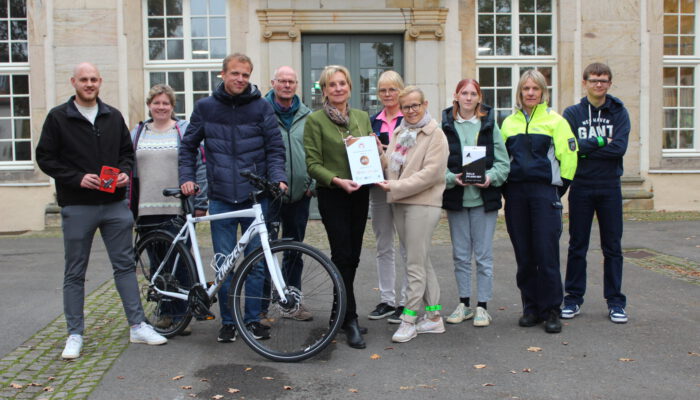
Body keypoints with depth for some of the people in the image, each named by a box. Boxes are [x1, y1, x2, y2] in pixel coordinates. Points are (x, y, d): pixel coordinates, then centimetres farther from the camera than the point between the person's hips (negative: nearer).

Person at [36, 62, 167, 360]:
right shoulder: (58, 117, 0)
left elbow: (127, 151, 17)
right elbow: (45, 158, -2)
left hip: (114, 204, 3)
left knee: (125, 265, 6)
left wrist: (125, 172, -3)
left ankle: (138, 326, 13)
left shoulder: (114, 117, 11)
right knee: (75, 273, 5)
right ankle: (75, 334, 16)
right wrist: (78, 178, -15)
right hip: (77, 206, -3)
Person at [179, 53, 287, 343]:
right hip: (221, 199, 1)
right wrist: (186, 178, 3)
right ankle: (228, 321, 19)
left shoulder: (261, 107, 3)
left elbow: (275, 148, 3)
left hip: (255, 197, 0)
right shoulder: (205, 107, 6)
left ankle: (253, 319, 19)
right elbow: (188, 146, 15)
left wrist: (278, 178, -12)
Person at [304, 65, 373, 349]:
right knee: (342, 255, -8)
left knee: (352, 256, 9)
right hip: (332, 195, -5)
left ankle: (341, 312, 23)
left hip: (360, 193, 5)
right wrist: (337, 180, -22)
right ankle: (350, 321, -2)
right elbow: (313, 164, -8)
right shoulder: (315, 120, -4)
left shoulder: (362, 117, 11)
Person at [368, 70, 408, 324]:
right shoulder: (373, 121, 14)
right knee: (383, 248, 11)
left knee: (408, 248, -1)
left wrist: (387, 150, -19)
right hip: (379, 188, 5)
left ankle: (406, 302, 8)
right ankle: (386, 300, 20)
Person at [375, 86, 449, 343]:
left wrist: (396, 187, -17)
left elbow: (431, 172, -15)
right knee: (422, 262, 12)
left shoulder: (435, 134, -6)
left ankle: (409, 320, 4)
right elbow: (389, 163, 17)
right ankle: (434, 318, 20)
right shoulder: (399, 133, 17)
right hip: (400, 204, 7)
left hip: (422, 204, -7)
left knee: (415, 265, -4)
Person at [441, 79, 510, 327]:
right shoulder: (446, 125, 3)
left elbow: (503, 162, 2)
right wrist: (451, 178, -16)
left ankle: (482, 306, 15)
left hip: (484, 197, -1)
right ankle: (464, 304, 23)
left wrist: (491, 177, -15)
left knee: (484, 255, 4)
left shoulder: (490, 125, 3)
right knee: (460, 255, 10)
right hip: (455, 198, 1)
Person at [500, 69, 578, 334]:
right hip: (515, 193, 4)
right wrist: (506, 188, 10)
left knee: (547, 254, -5)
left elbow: (568, 156, 1)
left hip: (544, 192, -3)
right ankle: (531, 308, 17)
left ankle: (551, 311, 6)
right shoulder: (509, 123, 14)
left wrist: (558, 189, 0)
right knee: (524, 255, 6)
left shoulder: (555, 120, 3)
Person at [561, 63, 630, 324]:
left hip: (610, 187, 1)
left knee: (613, 247, 6)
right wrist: (601, 142, -11)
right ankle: (574, 298, 17)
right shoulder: (572, 113, 2)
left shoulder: (619, 113, 4)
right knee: (577, 246, 7)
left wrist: (585, 148, -12)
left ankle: (615, 301, 15)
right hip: (580, 187, 0)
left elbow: (619, 148, -12)